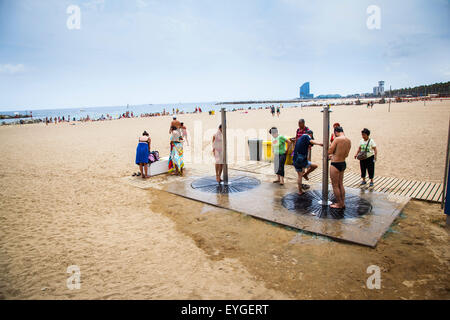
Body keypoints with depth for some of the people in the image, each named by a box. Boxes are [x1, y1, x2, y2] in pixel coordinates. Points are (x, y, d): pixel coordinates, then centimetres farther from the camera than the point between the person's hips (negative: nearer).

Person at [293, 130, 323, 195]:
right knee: (315, 166, 11)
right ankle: (305, 174, 18)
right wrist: (319, 143, -42)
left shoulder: (299, 139, 22)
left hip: (295, 160, 8)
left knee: (300, 176, 18)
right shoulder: (306, 136, -2)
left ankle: (300, 191, 23)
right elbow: (311, 141, -25)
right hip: (301, 160, -8)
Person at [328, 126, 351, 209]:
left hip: (335, 165, -8)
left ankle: (339, 204, 14)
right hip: (343, 164, 8)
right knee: (340, 184, 19)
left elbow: (329, 151, -16)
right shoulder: (349, 141, 5)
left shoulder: (337, 139, -18)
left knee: (335, 186, 6)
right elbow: (346, 155, 14)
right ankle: (343, 203, 26)